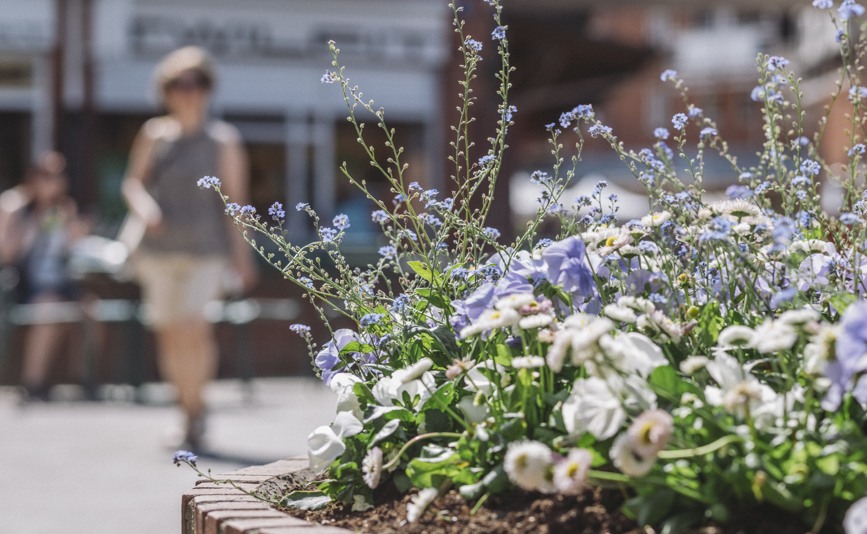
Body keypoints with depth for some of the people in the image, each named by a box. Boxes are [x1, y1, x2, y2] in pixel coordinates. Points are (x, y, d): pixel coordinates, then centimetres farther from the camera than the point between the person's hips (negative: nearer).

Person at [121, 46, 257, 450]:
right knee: (169, 335, 5)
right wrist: (142, 205, -11)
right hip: (159, 250, 3)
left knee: (193, 327, -20)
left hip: (205, 250, -3)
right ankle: (188, 412, 20)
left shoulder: (222, 140, 2)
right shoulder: (154, 134, 10)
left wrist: (242, 256, 1)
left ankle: (195, 407, -6)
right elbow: (132, 182, 12)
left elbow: (235, 199, 3)